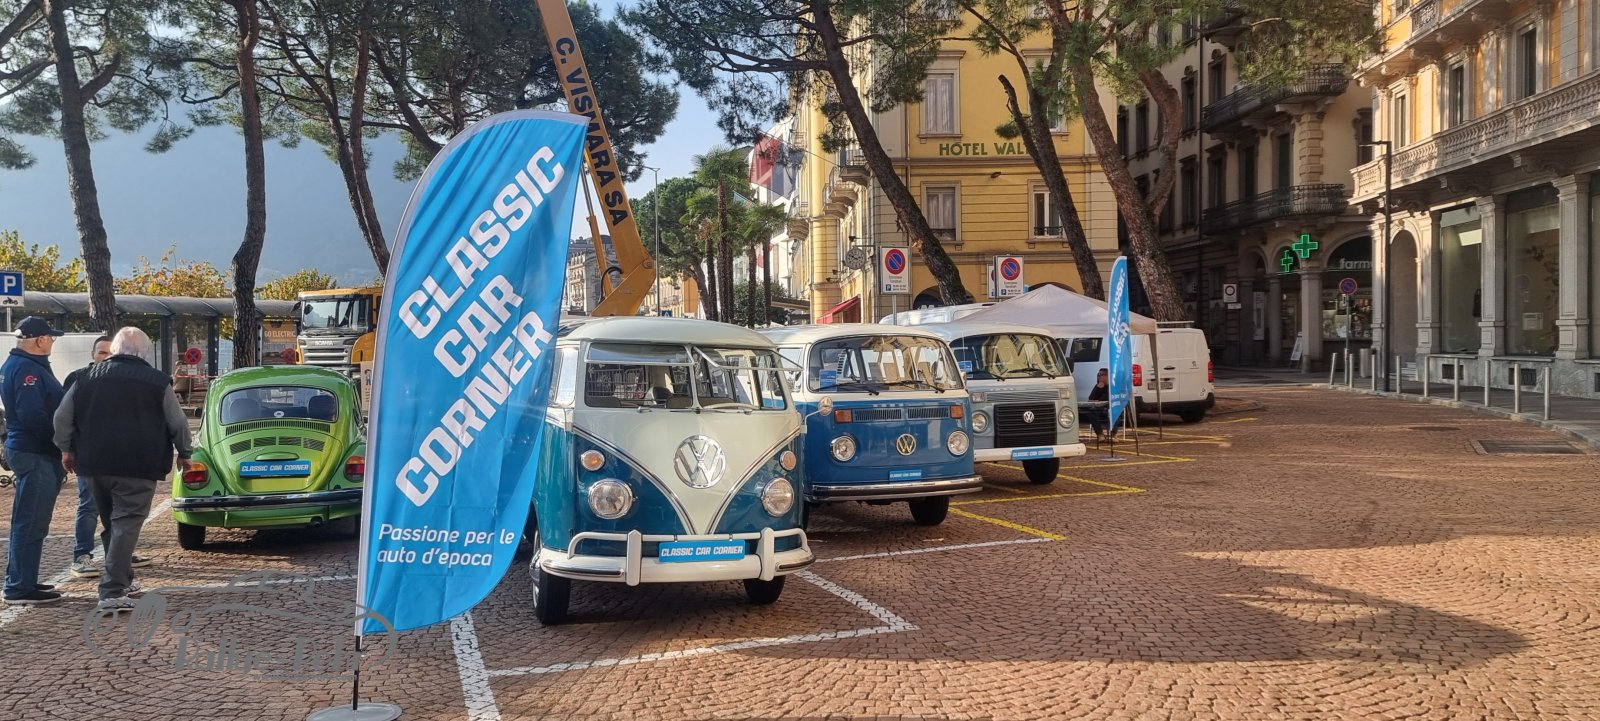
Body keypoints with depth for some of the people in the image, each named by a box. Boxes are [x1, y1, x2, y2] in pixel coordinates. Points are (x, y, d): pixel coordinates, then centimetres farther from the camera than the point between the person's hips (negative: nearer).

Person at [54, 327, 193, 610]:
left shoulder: (88, 377, 9)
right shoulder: (157, 381, -4)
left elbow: (62, 417, 10)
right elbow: (178, 422, 0)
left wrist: (66, 449, 23)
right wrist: (184, 453, 15)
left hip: (95, 465, 5)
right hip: (138, 467, -5)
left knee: (111, 524, 19)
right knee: (125, 525, -5)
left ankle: (123, 580, 27)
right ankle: (112, 591, -14)